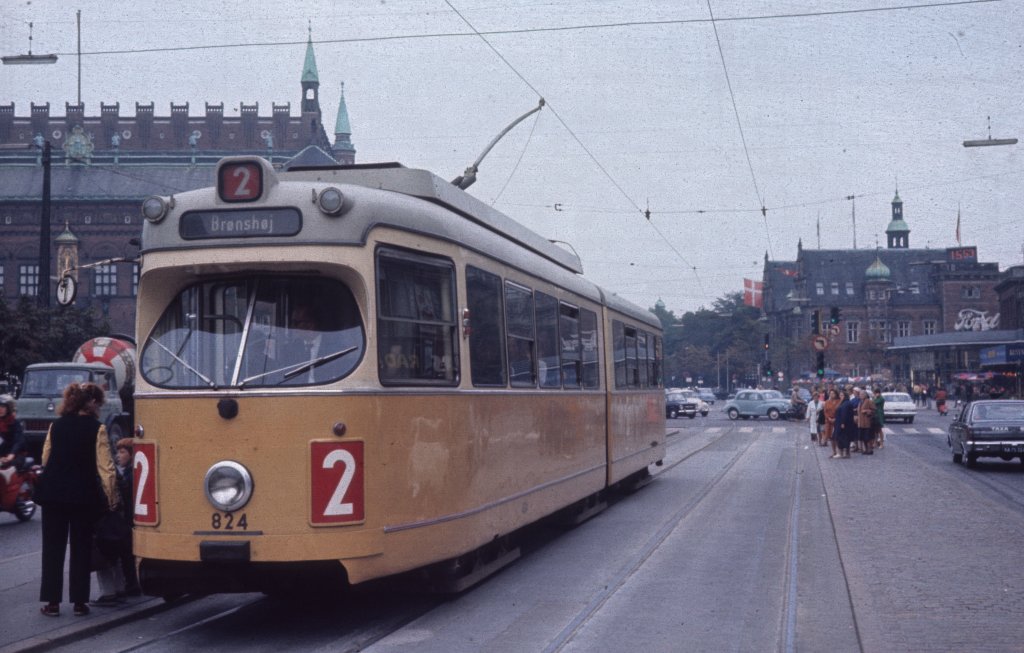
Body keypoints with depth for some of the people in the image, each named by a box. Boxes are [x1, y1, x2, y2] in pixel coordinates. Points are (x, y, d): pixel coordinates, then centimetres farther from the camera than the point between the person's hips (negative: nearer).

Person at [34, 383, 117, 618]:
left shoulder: (56, 426, 7)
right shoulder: (96, 428, -7)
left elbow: (46, 458, 13)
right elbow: (105, 466, -10)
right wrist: (111, 497, -3)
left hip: (53, 492, 3)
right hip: (83, 494, -3)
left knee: (53, 547, 7)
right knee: (81, 548, 6)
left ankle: (52, 602, 8)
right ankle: (79, 602, 8)